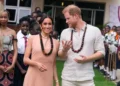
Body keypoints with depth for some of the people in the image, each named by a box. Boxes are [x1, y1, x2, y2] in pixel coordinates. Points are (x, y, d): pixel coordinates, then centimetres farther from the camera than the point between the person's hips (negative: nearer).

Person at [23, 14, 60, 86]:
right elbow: (25, 59, 1)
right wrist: (37, 63, -17)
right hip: (33, 77, -2)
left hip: (48, 78, 2)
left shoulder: (56, 43, 7)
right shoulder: (32, 39, 2)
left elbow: (54, 64, 13)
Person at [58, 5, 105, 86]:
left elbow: (101, 52, 0)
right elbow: (61, 55, 11)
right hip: (67, 77, 3)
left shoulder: (94, 30, -1)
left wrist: (87, 58, -16)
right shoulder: (65, 32, 7)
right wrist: (65, 50, -12)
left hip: (86, 78, -2)